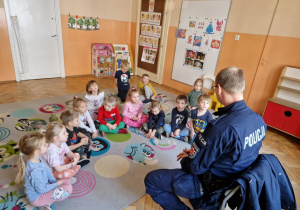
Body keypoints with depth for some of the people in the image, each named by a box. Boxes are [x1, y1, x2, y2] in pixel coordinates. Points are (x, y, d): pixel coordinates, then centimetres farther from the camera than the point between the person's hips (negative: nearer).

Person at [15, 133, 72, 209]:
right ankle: (46, 202, -1)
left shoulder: (38, 159, -10)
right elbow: (42, 190, -24)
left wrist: (55, 181, -2)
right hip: (37, 198, -9)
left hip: (43, 186, 9)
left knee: (67, 181, 11)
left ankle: (46, 201, 6)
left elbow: (48, 172, 5)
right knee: (68, 188, -19)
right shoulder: (35, 171, -36)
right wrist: (57, 184, -13)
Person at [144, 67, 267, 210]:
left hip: (213, 184, -8)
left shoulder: (220, 127, -35)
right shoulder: (258, 120, -8)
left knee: (151, 179, -3)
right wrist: (193, 154, 5)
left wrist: (185, 158, -1)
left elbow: (194, 167, -25)